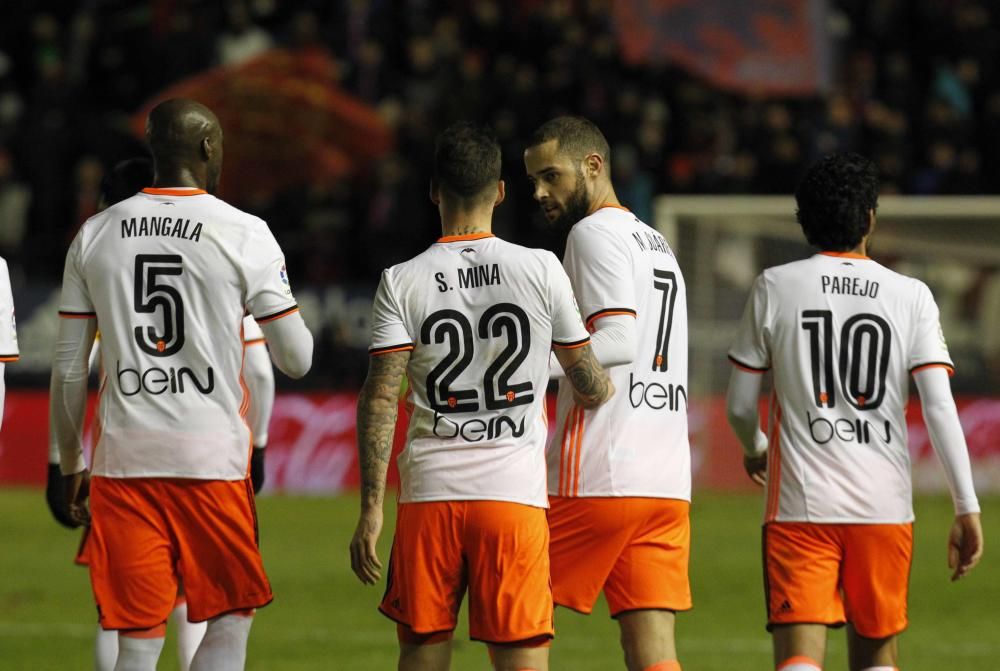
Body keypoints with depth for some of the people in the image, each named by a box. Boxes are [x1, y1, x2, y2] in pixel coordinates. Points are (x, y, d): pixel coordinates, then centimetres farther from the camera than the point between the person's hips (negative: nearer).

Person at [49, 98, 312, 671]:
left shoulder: (95, 236, 6)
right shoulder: (245, 235, -3)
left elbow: (69, 370, 8)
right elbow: (296, 360, 0)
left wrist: (71, 467, 19)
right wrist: (295, 313, 21)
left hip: (124, 457, 3)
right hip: (213, 455, -3)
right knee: (230, 621, 9)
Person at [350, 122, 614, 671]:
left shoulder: (402, 282, 0)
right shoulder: (541, 270, 0)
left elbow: (380, 399, -6)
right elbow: (592, 387, 8)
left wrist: (371, 510, -4)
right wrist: (602, 392, 33)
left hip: (428, 496, 1)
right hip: (515, 497, -1)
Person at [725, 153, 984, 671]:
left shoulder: (775, 288, 1)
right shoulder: (911, 296, 2)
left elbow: (740, 405, 7)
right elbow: (940, 407, -5)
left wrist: (755, 449, 29)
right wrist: (967, 509, -3)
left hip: (800, 506, -2)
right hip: (885, 506, 2)